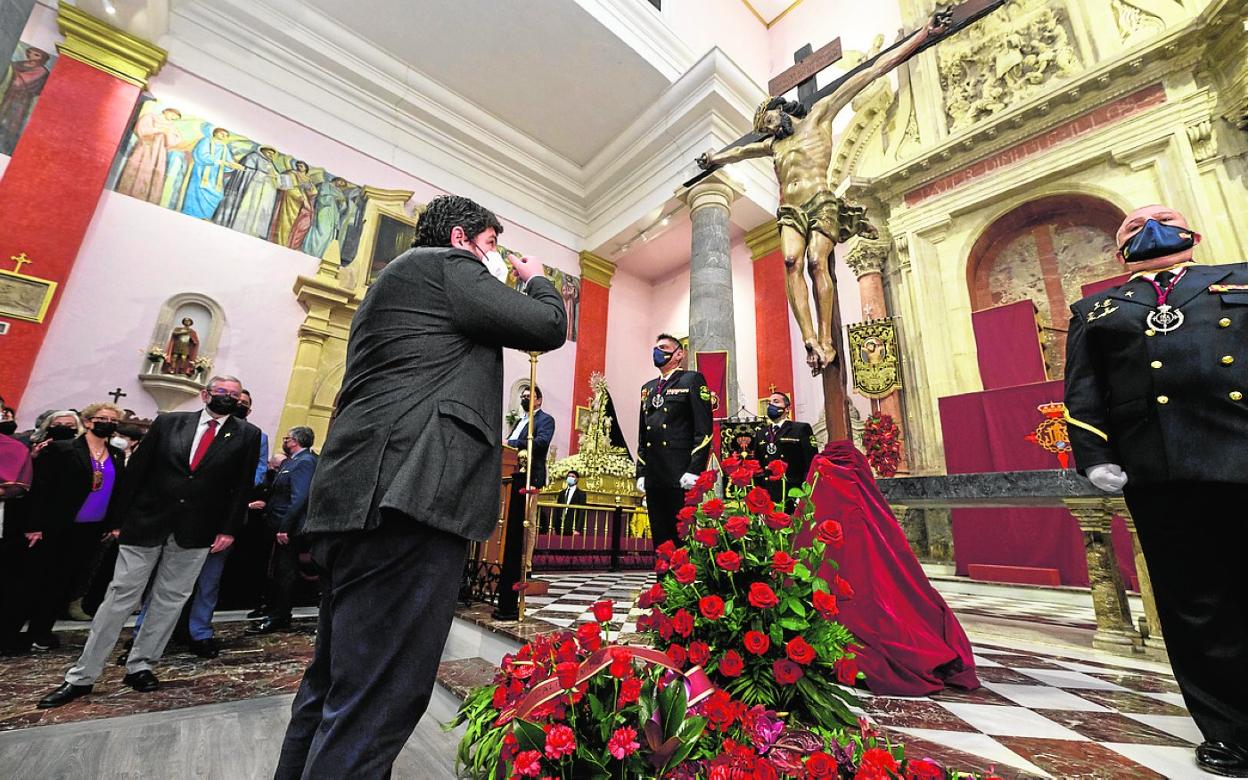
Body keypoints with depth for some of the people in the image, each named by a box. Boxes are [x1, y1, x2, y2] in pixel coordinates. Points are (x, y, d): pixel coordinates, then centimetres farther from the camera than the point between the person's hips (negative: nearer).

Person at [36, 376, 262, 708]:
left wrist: (229, 529, -6)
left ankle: (139, 666, 26)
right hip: (145, 523, 0)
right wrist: (120, 518, 2)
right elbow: (136, 470, 4)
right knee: (120, 596, 6)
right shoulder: (167, 423, 3)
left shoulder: (248, 435, -1)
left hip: (195, 531, 0)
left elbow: (242, 486, -2)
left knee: (170, 600, 10)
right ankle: (82, 676, 20)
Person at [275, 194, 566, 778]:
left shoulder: (397, 279, 29)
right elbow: (547, 327, -3)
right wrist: (536, 279, 17)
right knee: (378, 697, -6)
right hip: (409, 495, -11)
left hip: (358, 495, 11)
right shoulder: (447, 264, 0)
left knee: (335, 683, 19)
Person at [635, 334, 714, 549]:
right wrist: (641, 473, 11)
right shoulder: (648, 388, 20)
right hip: (654, 477, 6)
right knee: (660, 538, 10)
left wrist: (694, 470, -15)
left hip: (682, 476, -6)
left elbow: (704, 429, -7)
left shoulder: (692, 380, 2)